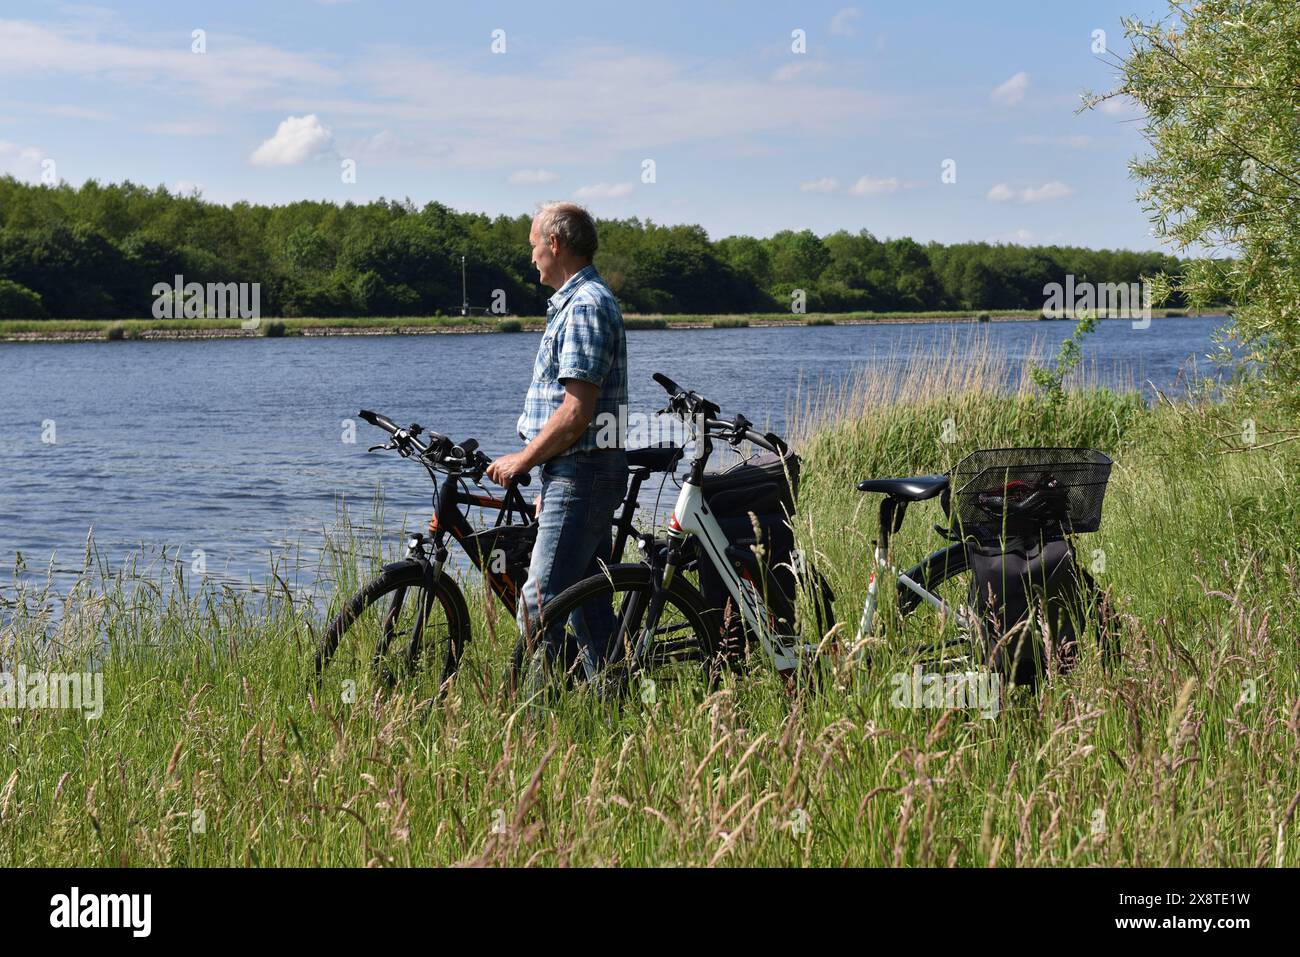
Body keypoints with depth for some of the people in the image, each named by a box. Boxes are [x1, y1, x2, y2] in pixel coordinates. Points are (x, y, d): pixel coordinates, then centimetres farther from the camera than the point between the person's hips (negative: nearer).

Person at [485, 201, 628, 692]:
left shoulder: (585, 306, -14)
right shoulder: (579, 301, 19)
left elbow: (576, 410, -21)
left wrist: (522, 460, -11)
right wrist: (548, 482, 23)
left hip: (581, 473, -11)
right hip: (580, 473, 11)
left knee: (541, 603, -13)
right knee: (588, 601, 12)